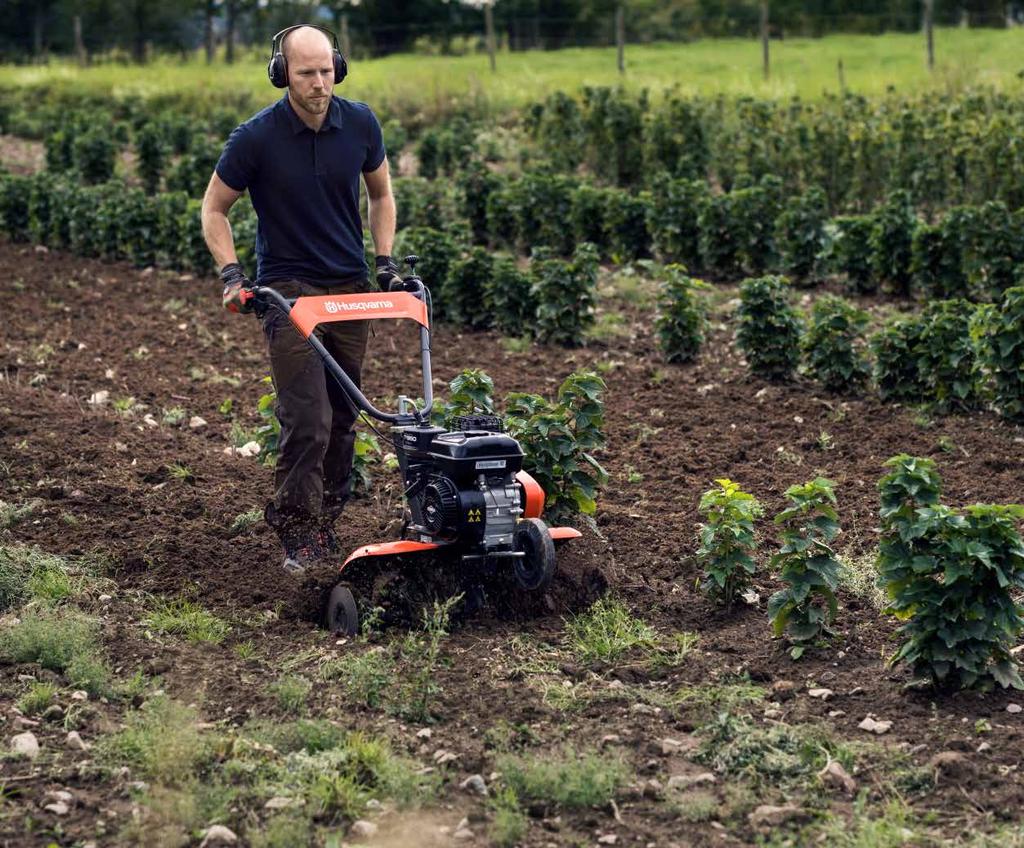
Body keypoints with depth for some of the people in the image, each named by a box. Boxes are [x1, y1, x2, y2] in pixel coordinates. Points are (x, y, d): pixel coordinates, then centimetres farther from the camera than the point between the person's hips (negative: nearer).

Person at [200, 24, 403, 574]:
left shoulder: (360, 125, -1)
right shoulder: (256, 137, -12)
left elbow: (380, 195, 16)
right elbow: (214, 208, 0)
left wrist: (384, 259, 5)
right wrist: (230, 272, -12)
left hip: (349, 288, 4)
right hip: (288, 289, -4)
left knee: (342, 418, 10)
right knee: (307, 420, -14)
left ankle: (325, 523, 23)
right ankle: (297, 535, -5)